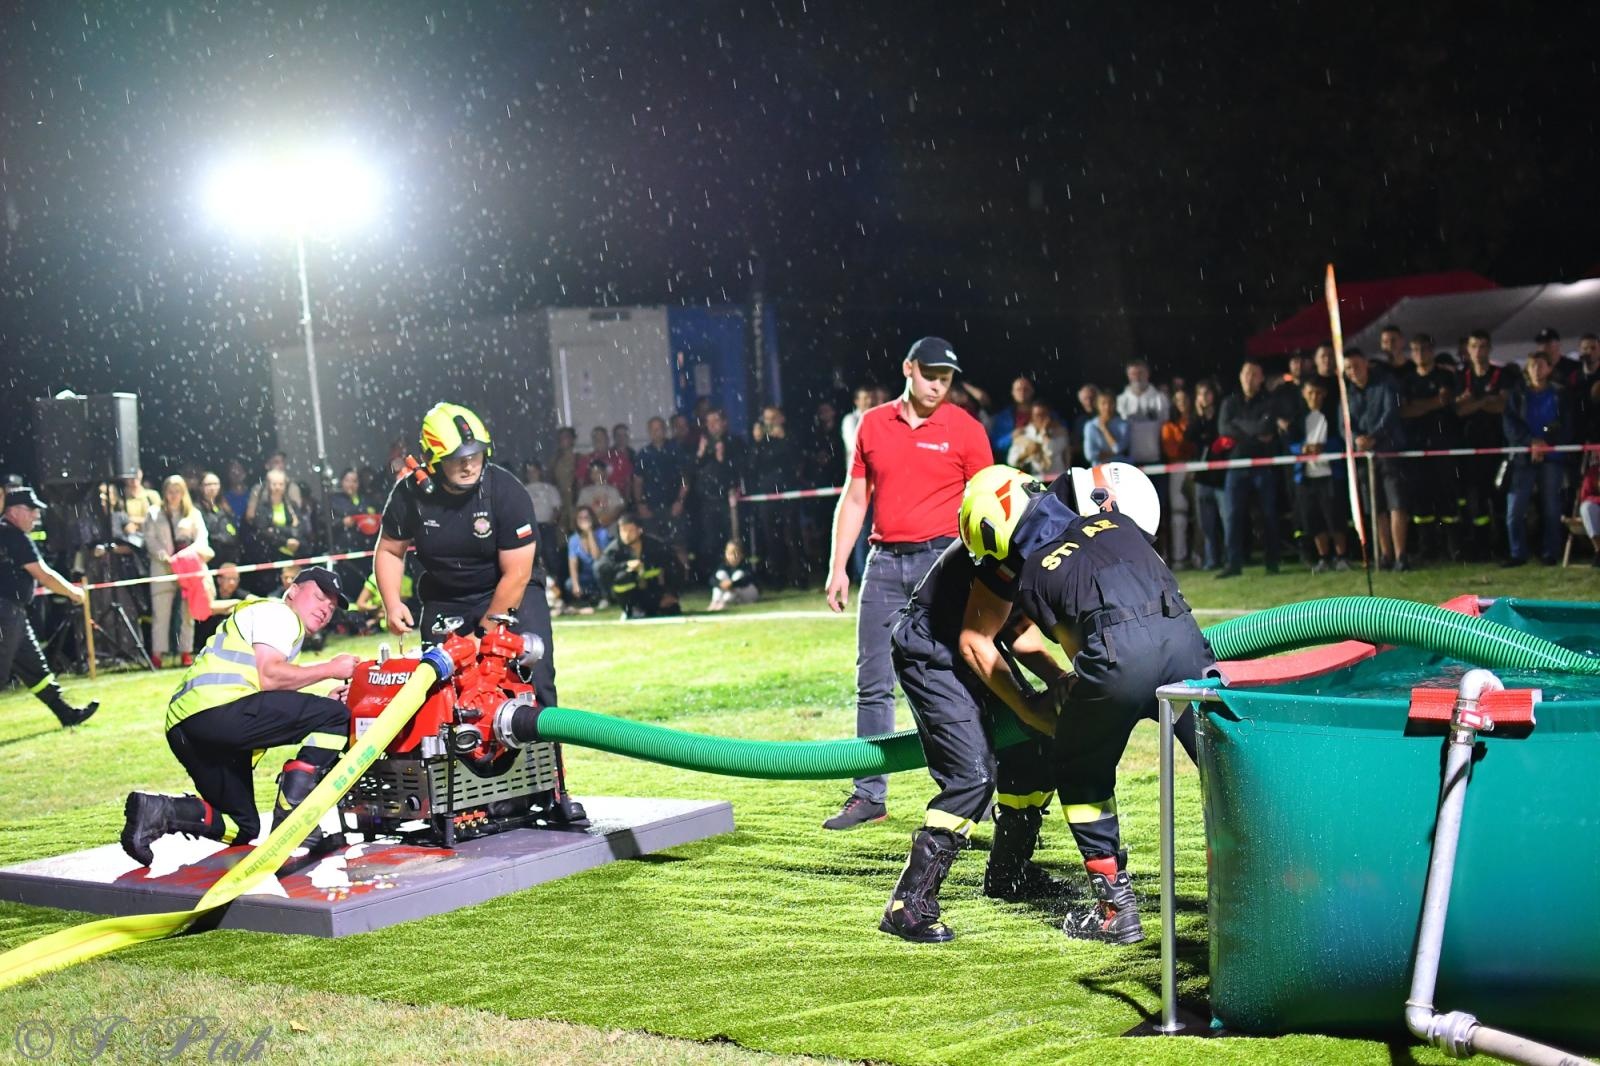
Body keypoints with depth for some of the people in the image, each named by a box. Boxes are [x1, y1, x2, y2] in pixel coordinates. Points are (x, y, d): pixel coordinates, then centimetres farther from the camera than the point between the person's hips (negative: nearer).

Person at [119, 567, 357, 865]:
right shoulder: (277, 612, 7)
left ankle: (155, 811, -2)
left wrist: (324, 703, 17)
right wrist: (330, 669, -1)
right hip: (217, 707, -10)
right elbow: (269, 677, -10)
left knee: (242, 827, 18)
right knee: (336, 717, -10)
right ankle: (290, 818, -16)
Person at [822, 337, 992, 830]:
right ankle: (869, 796, 11)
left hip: (942, 558, -3)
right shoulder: (873, 424, 9)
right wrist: (837, 566, 7)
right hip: (884, 562, 4)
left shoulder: (965, 429, 0)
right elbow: (854, 499, 13)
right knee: (872, 685, 5)